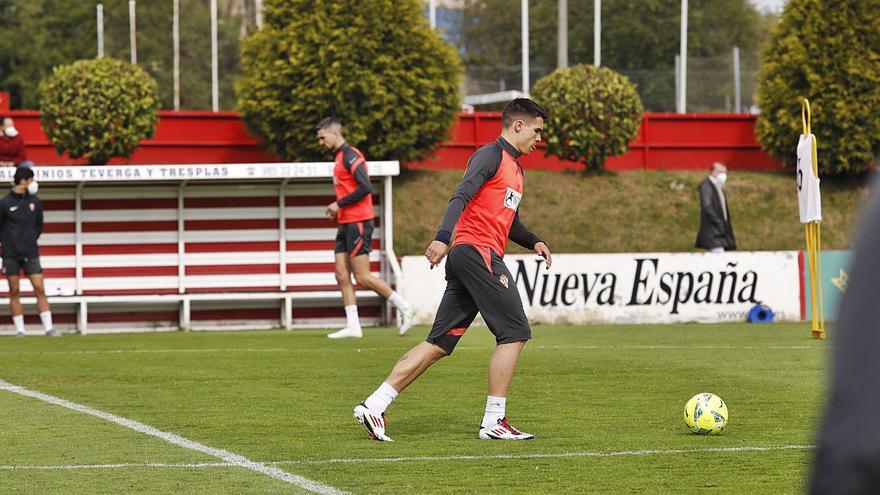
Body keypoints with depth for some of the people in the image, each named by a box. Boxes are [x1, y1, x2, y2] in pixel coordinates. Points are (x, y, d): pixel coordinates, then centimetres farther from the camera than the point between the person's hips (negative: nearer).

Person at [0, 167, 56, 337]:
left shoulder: (34, 202, 6)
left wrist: (31, 240, 7)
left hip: (30, 253, 2)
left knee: (39, 289, -5)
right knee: (14, 292, 1)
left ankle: (48, 327, -5)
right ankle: (19, 329, 7)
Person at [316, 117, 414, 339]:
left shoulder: (350, 156, -13)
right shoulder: (341, 157, 18)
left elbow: (365, 187, -22)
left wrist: (339, 204, -16)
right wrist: (337, 209, 11)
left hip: (358, 222, -10)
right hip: (346, 223, 10)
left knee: (362, 277, -9)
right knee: (342, 275, 3)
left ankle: (404, 307, 1)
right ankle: (353, 327, 1)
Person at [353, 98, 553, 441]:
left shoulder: (514, 167, 25)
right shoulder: (491, 156, -5)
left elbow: (509, 222, 34)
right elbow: (461, 196, -20)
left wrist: (534, 242, 16)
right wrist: (443, 236, -34)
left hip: (468, 259, 10)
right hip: (478, 252, -10)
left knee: (439, 343, 4)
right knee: (514, 332, -7)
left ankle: (374, 405, -1)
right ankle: (493, 422, -5)